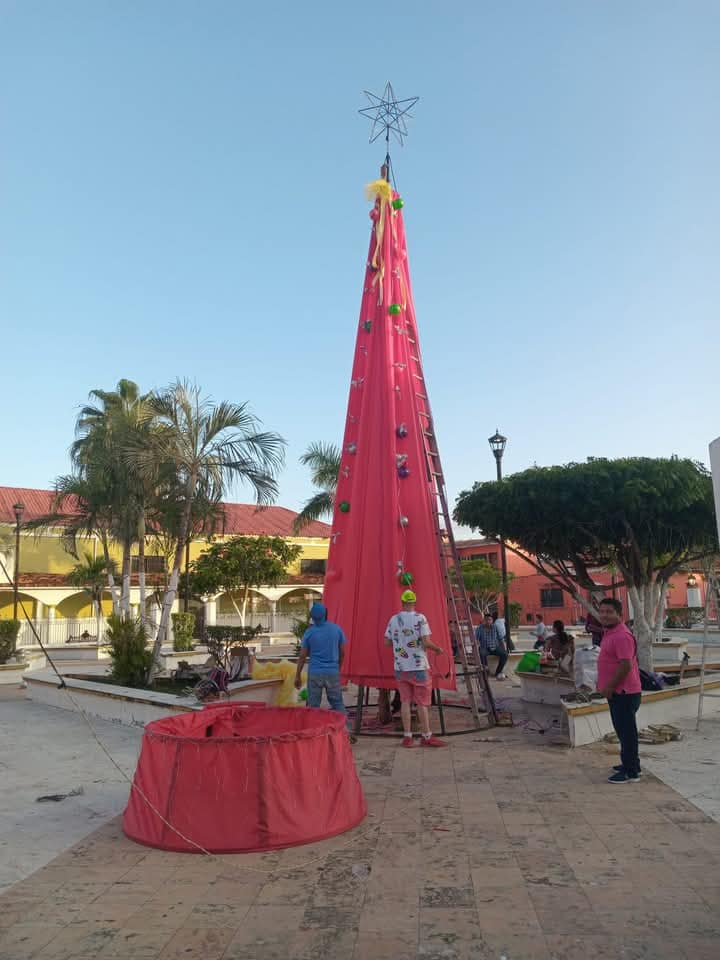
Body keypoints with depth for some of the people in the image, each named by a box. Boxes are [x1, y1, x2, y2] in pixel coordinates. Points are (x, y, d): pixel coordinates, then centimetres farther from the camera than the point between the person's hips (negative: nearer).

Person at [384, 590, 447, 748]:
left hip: (400, 667, 4)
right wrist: (438, 649, 2)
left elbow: (387, 642, 6)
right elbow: (426, 642, -16)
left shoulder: (393, 620, 2)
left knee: (405, 701, 8)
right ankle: (426, 736, 11)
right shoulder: (420, 618, -11)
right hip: (419, 667, -4)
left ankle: (407, 737, 9)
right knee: (422, 702, 4)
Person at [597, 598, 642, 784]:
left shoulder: (622, 636, -22)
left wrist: (609, 687, -20)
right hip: (617, 692, 10)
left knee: (626, 731, -1)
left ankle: (631, 772, 8)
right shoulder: (609, 633, 12)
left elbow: (626, 665, -27)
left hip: (624, 693, -10)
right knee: (623, 730, 20)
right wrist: (603, 684, 17)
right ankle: (630, 764, 33)